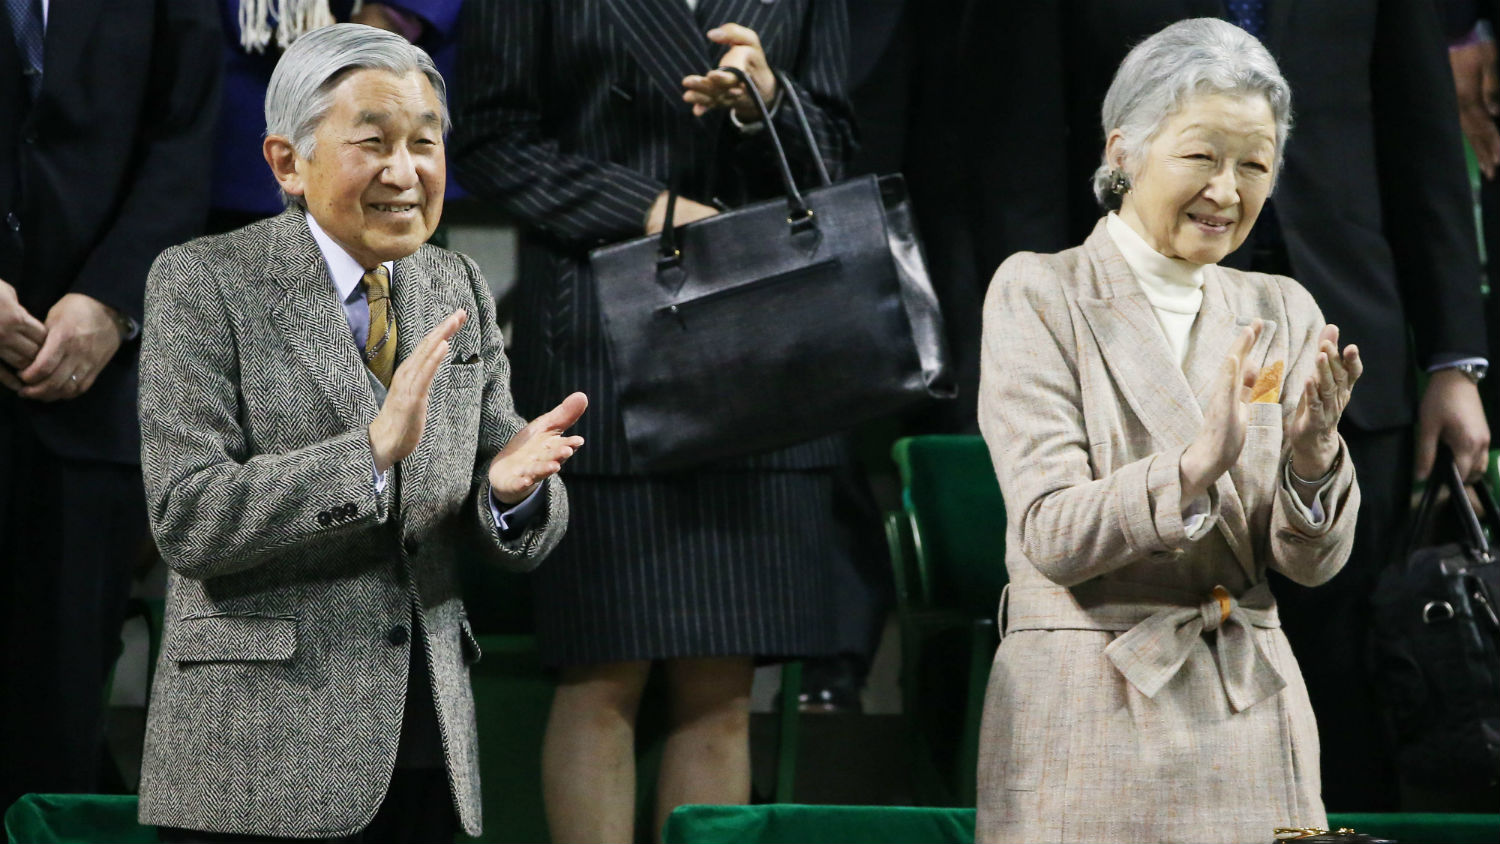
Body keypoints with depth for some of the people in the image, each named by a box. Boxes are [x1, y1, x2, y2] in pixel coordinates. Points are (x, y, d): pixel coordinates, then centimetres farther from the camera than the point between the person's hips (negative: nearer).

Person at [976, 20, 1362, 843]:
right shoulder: (1039, 295, -3)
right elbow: (1050, 534, -14)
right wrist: (1194, 466, -29)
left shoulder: (1281, 313, 9)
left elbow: (1313, 560, 1)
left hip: (1251, 715, 4)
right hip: (1088, 726, -4)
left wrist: (1312, 456, -19)